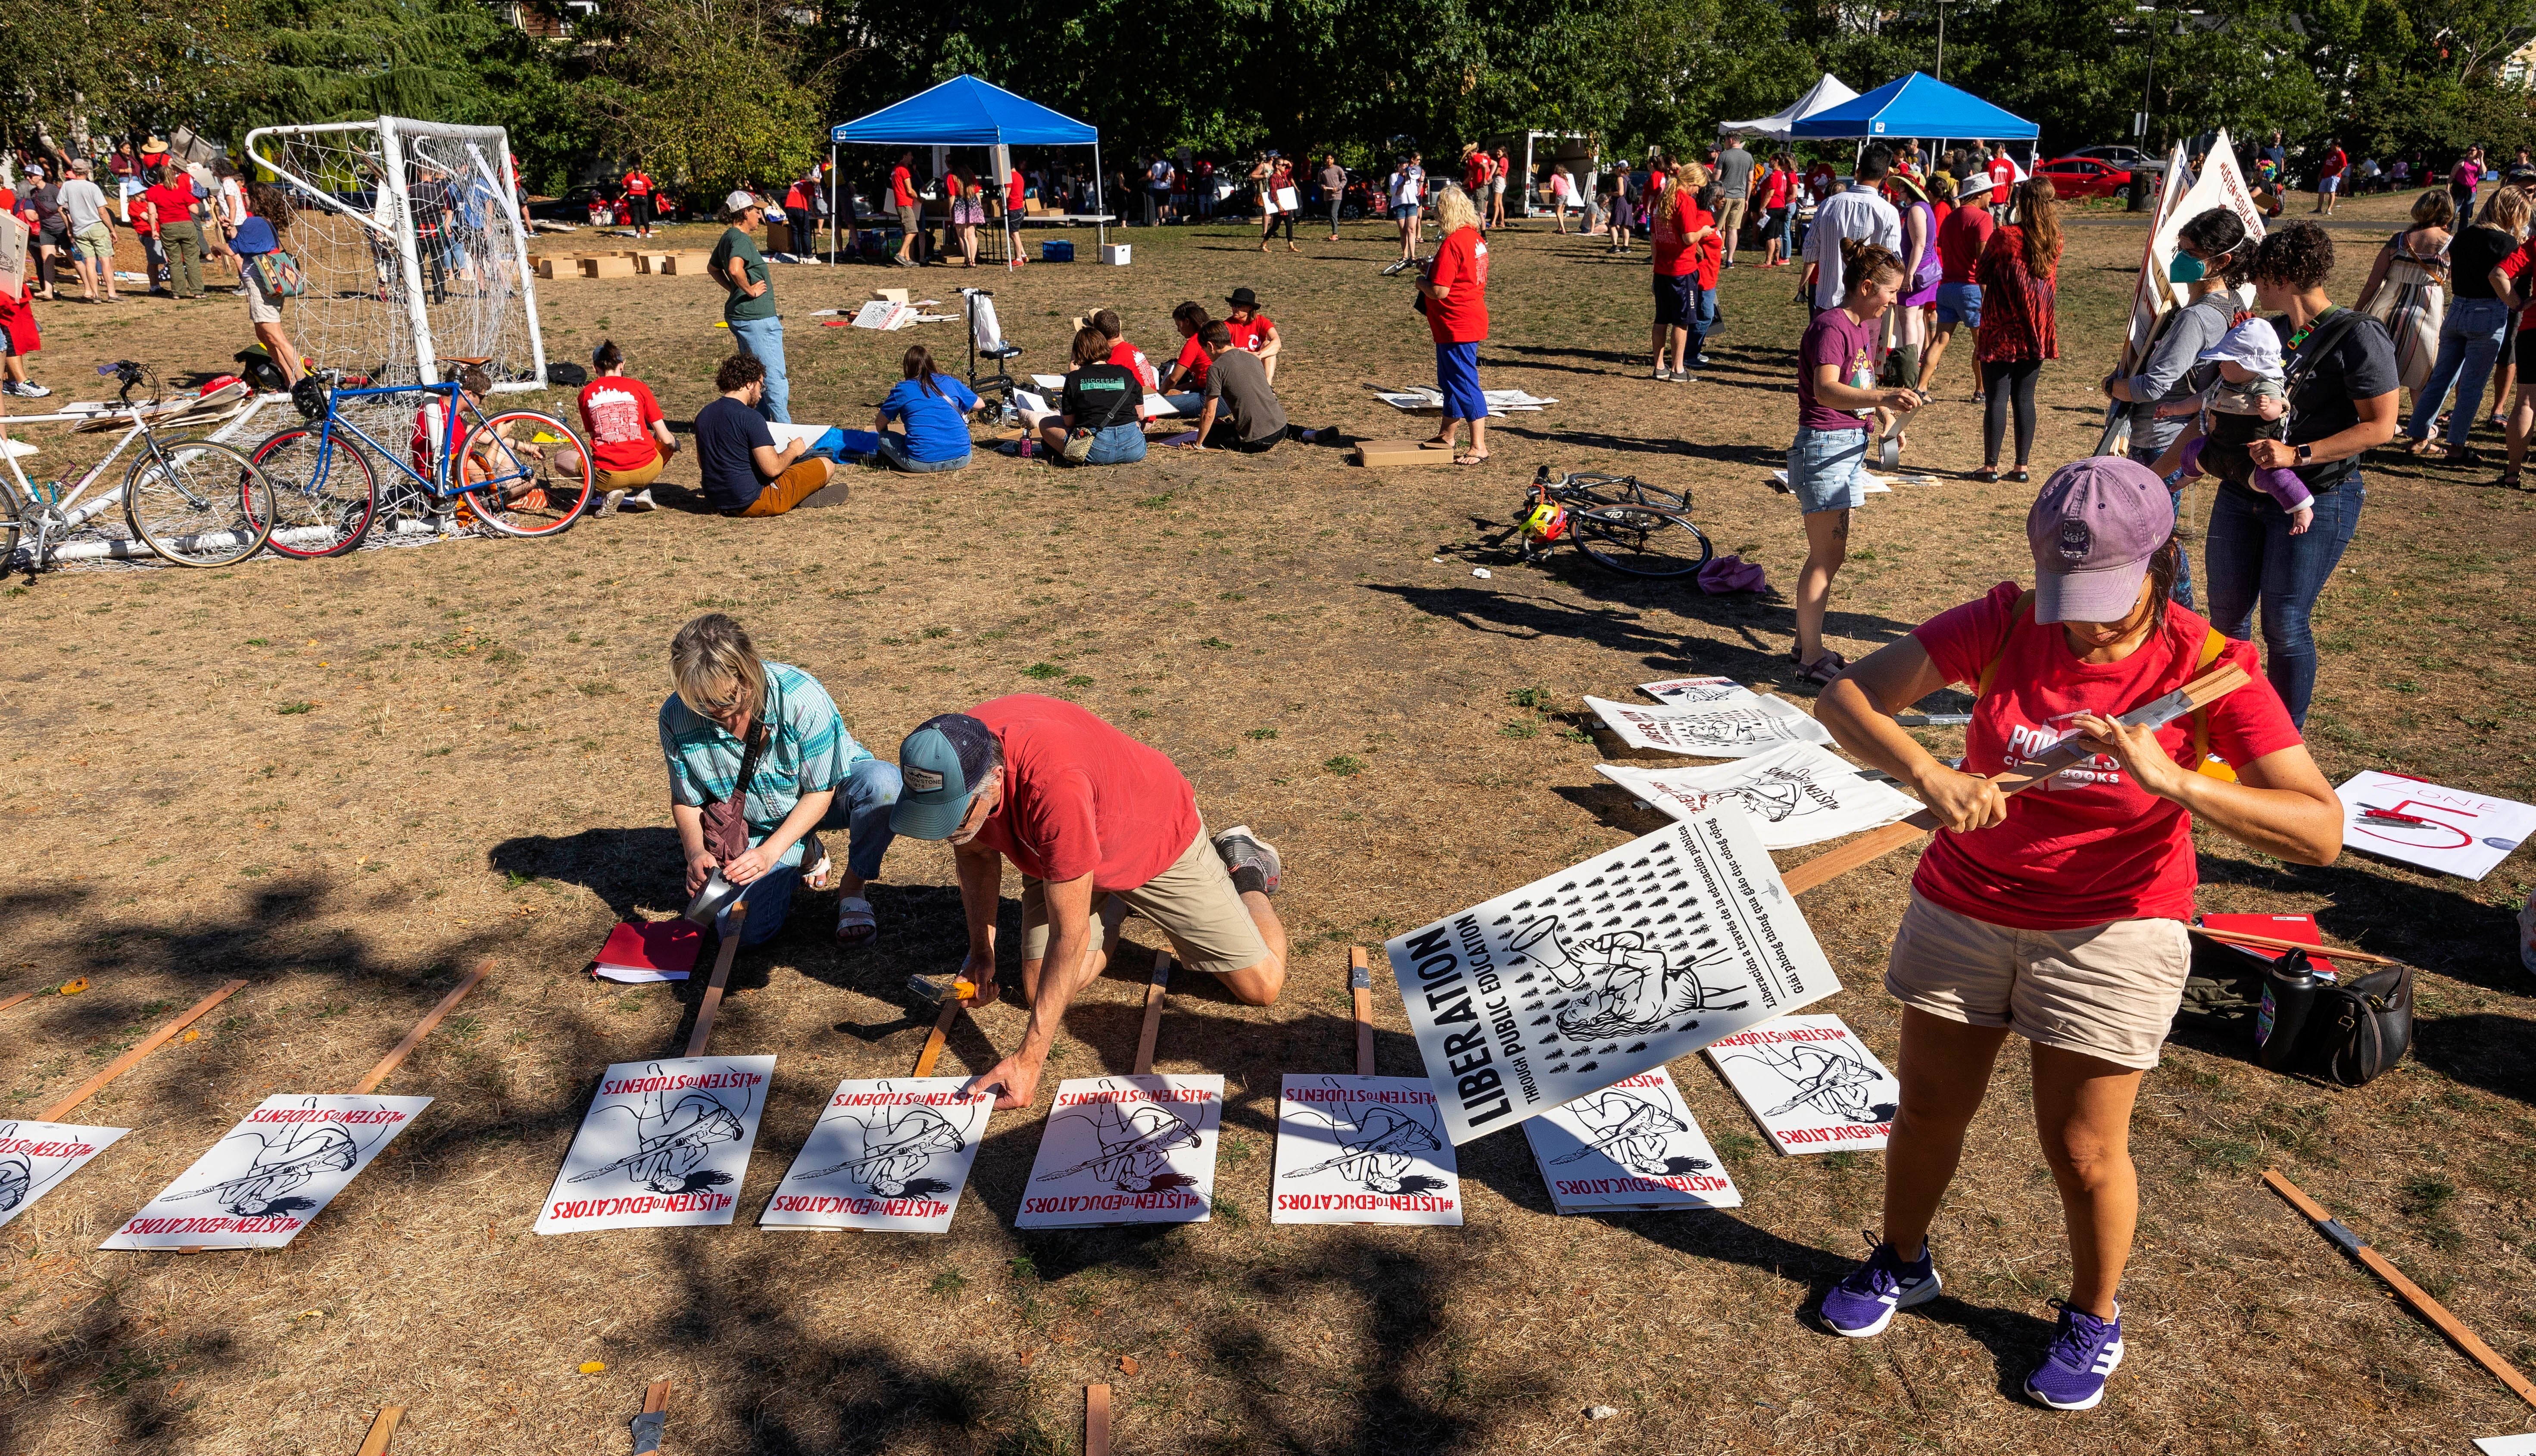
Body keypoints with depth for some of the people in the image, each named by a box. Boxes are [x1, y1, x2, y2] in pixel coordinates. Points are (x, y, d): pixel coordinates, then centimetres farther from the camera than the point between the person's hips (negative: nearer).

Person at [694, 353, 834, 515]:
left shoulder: (703, 415, 6)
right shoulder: (751, 417, -18)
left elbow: (703, 464, 17)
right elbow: (772, 469, -22)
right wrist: (793, 451, -1)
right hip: (751, 503, -8)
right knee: (827, 465, 1)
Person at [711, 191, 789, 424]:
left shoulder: (728, 237, 14)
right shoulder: (741, 239, -17)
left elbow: (713, 267, 30)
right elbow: (735, 269, -35)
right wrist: (750, 290, -20)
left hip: (740, 315, 11)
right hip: (756, 317, -10)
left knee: (755, 374, 17)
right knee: (775, 376, -7)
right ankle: (784, 429, -6)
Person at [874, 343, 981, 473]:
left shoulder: (902, 389, 4)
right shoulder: (950, 382, 9)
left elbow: (879, 425, 14)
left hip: (923, 463, -2)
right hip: (961, 460, 2)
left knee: (884, 437, 23)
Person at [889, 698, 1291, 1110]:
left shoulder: (1053, 783, -47)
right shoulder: (944, 766, -26)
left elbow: (1070, 935, -40)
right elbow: (976, 851, -1)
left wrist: (1028, 1060, -37)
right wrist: (982, 951, -11)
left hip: (1160, 839, -5)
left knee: (1261, 987, -6)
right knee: (1040, 990, -6)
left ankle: (1245, 870, 23)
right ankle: (1115, 905, 21)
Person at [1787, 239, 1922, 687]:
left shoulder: (1864, 326, 13)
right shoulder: (1831, 326, -16)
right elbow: (1827, 390, -32)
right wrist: (1883, 398, -44)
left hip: (1851, 445, 10)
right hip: (1824, 445, -10)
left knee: (1830, 555, 14)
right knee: (1826, 557, -7)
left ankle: (1807, 643, 24)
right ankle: (1811, 660, -2)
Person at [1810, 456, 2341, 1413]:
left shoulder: (2210, 670, -17)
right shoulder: (2004, 624, -14)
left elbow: (2321, 833, -23)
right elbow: (1845, 698, -19)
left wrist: (2172, 780, -37)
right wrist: (1930, 776, -37)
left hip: (2108, 935, -2)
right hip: (1962, 912, 2)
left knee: (2083, 1153, 8)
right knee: (1928, 1115, 17)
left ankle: (2094, 1321, 38)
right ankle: (1901, 1264, 45)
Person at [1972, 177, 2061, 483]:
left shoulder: (2004, 236, -12)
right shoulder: (2055, 239, 3)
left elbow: (1981, 276, -4)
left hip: (2001, 330, -5)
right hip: (2036, 331, 5)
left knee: (1996, 398, 0)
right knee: (2025, 398, 9)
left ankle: (1991, 466, 2)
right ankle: (2022, 466, 11)